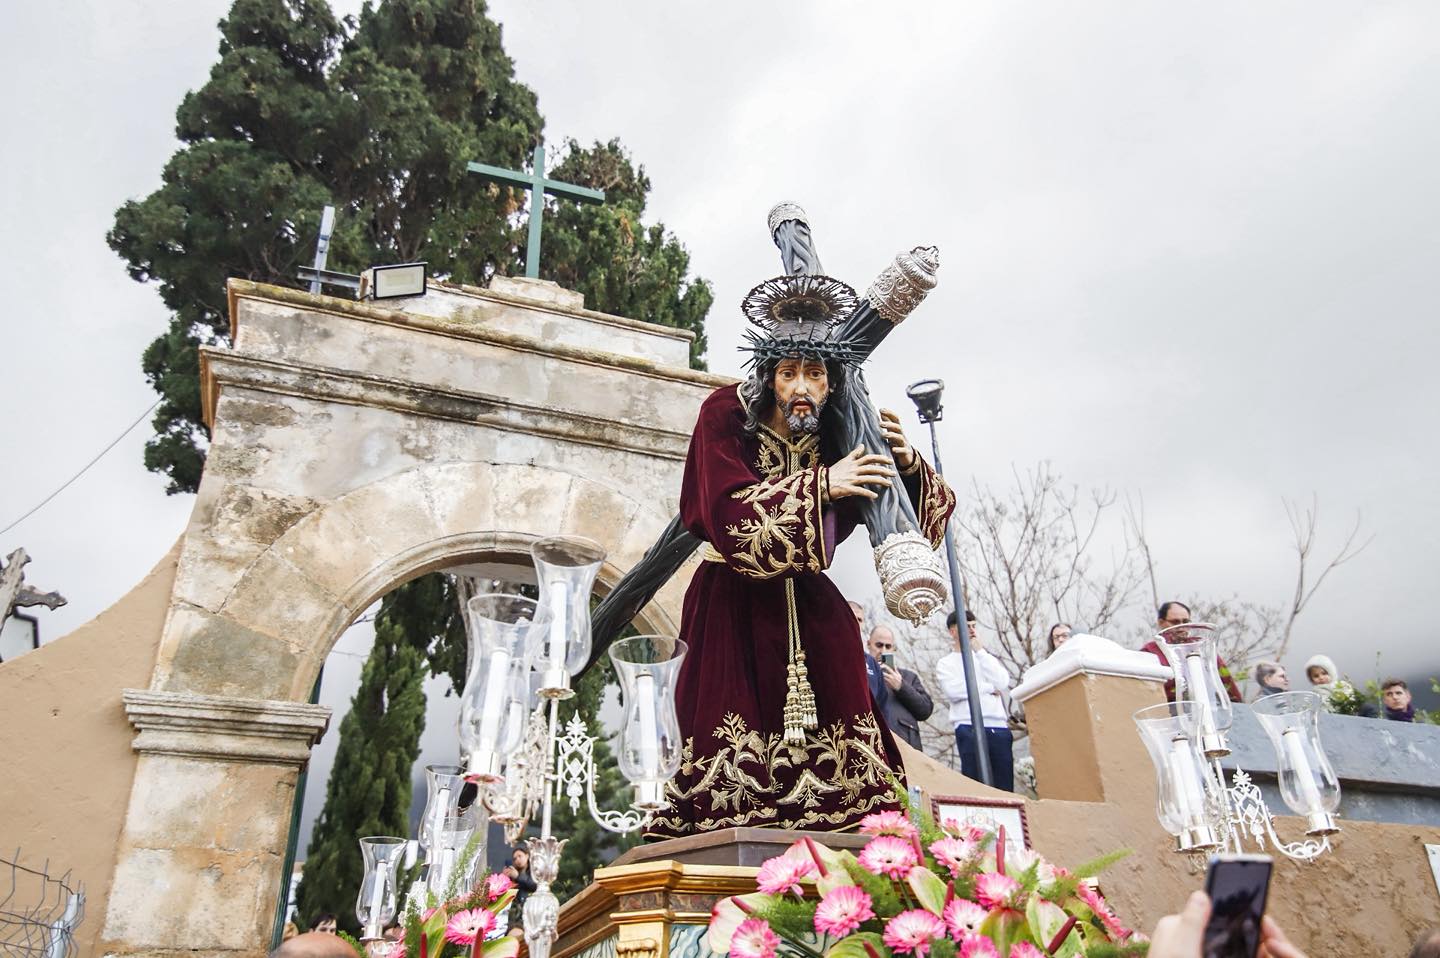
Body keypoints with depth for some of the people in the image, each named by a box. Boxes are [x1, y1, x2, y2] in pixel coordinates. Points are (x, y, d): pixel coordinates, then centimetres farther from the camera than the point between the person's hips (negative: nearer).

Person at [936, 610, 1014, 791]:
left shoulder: (987, 658, 22)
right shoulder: (945, 664, 11)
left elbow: (1002, 683, 2)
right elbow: (953, 691, -8)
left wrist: (980, 650, 4)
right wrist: (989, 688, 1)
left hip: (999, 728, 3)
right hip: (969, 728, -3)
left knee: (1005, 786, -2)